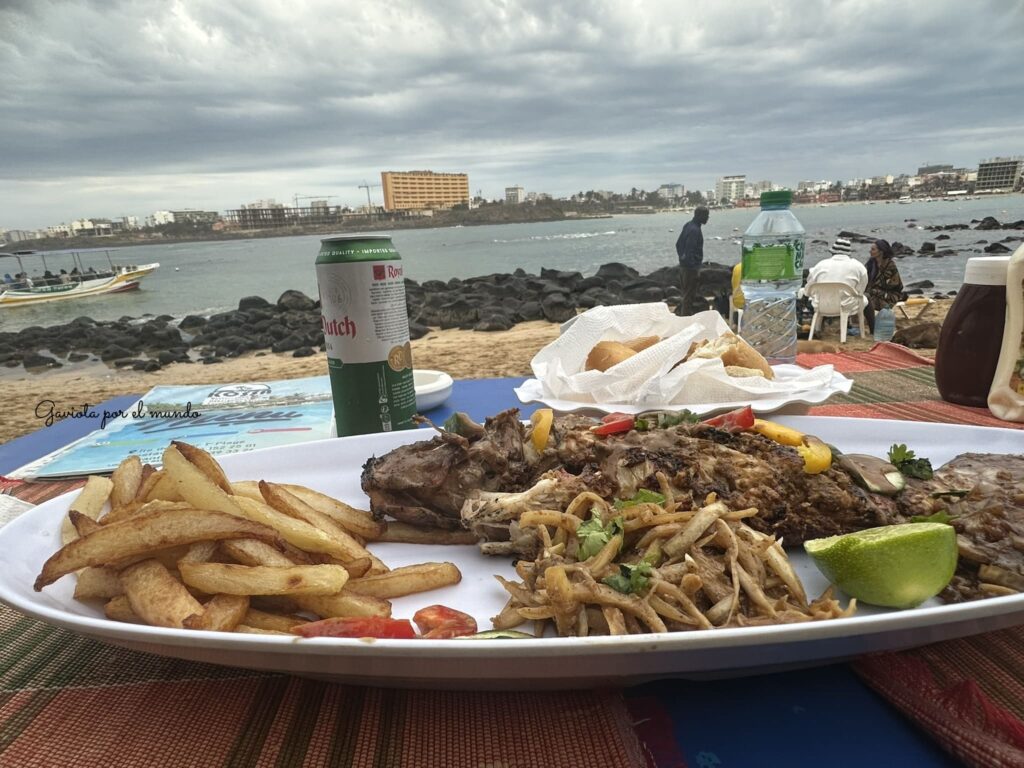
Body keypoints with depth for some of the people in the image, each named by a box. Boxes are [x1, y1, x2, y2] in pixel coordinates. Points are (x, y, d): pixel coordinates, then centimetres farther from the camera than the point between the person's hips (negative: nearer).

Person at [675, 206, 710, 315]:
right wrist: (696, 270, -21)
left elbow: (678, 244, 17)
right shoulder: (694, 230, -21)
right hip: (690, 268, -10)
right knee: (689, 296, -2)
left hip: (683, 265, 10)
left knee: (687, 293, 19)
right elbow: (690, 251, -25)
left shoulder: (688, 225, 9)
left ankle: (683, 314, 28)